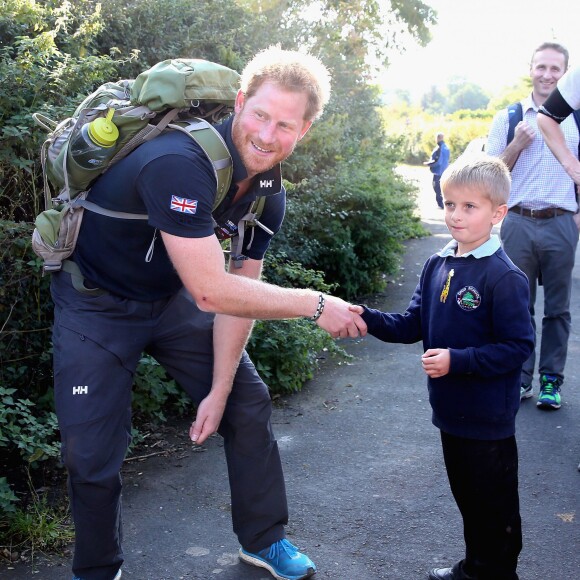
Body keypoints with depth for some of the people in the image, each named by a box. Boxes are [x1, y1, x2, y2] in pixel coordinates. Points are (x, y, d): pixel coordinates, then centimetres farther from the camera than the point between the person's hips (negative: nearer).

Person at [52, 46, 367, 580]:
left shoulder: (269, 192, -9)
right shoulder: (179, 163, -36)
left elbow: (240, 289, -4)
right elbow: (211, 292, -36)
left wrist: (219, 390, -4)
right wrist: (314, 304, -27)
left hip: (171, 298, 7)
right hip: (97, 302, -6)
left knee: (248, 404, 6)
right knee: (92, 452, -6)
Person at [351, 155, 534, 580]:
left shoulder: (505, 278, -19)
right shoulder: (437, 266, 4)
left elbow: (518, 347, -19)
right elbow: (414, 325, 6)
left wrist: (457, 360, -25)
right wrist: (369, 319, -10)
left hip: (489, 418, -7)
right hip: (451, 410, 7)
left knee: (494, 505, 9)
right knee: (467, 497, 23)